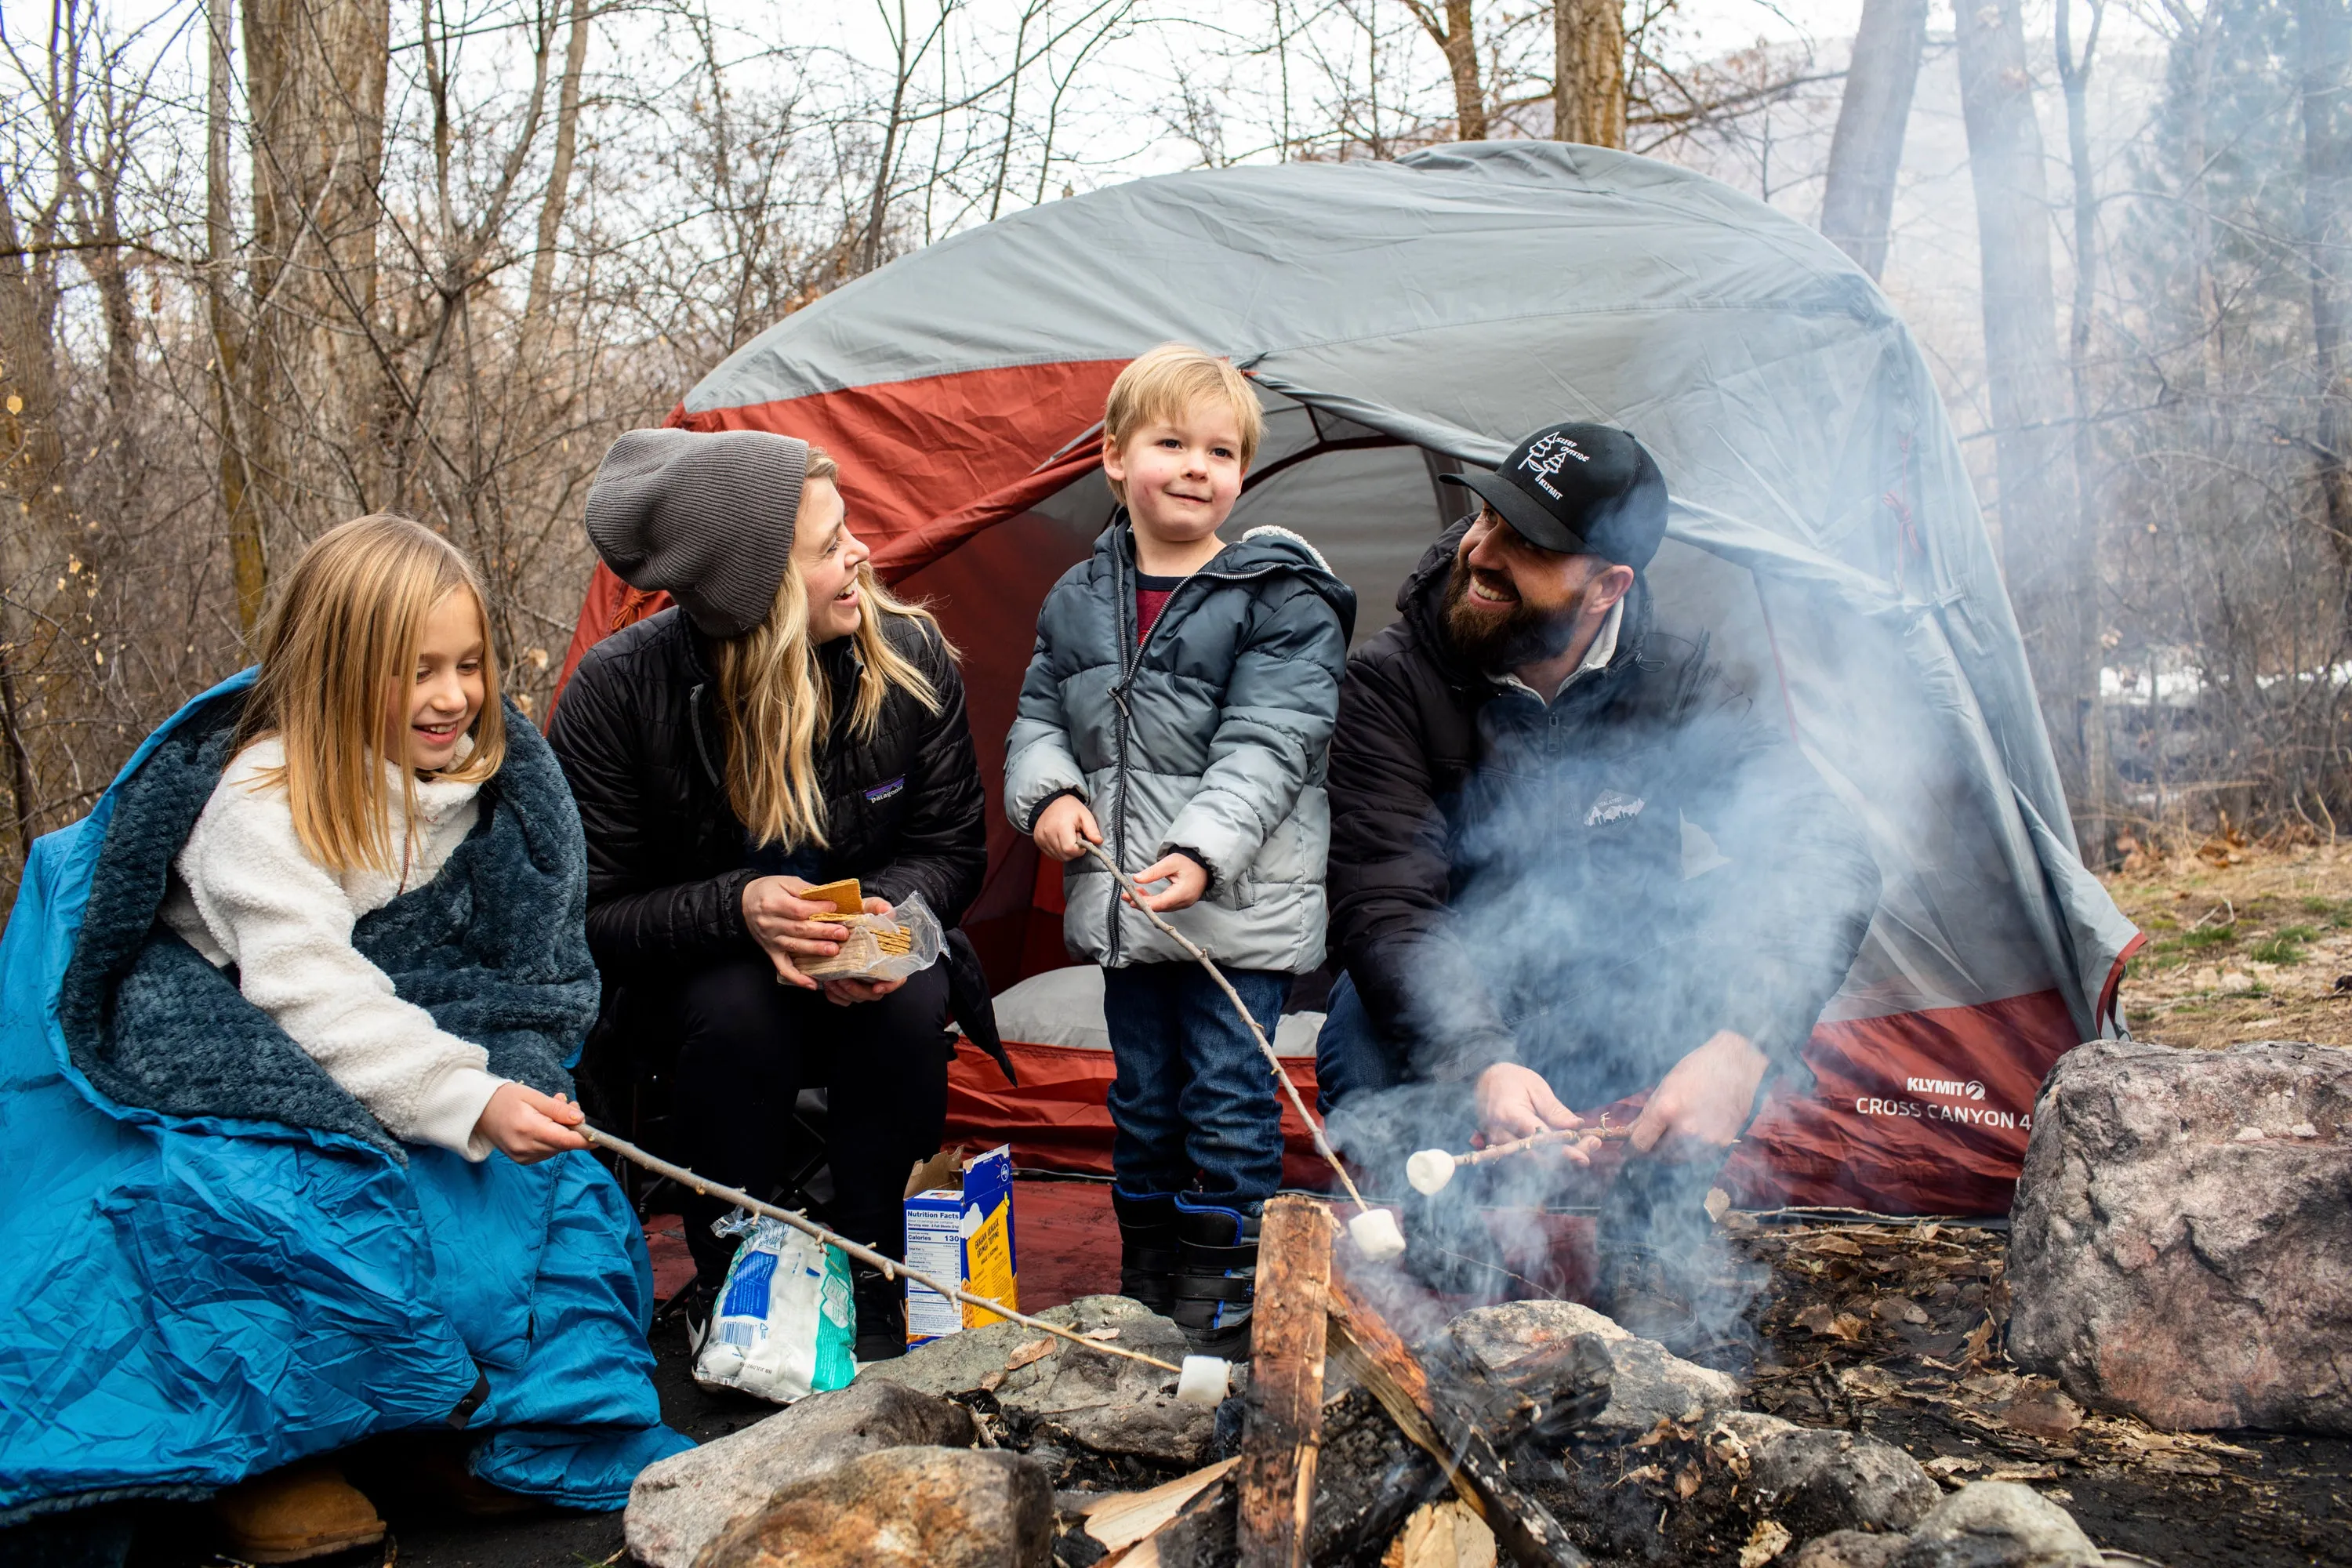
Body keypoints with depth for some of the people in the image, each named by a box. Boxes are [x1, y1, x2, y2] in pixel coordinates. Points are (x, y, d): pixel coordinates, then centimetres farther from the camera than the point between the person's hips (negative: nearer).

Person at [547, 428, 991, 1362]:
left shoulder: (908, 656, -15)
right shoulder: (620, 691, -23)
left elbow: (949, 850, -3)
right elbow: (585, 915, -17)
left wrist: (887, 914, -26)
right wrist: (738, 910, -34)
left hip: (867, 967, 2)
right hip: (688, 987, -2)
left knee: (911, 1002, -31)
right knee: (738, 1007, -35)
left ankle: (871, 1299, -11)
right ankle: (731, 1292, -11)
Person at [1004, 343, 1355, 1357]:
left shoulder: (1281, 599, -8)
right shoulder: (1078, 601, 8)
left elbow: (1269, 746, -16)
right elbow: (1039, 719, 17)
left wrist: (1204, 852, -27)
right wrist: (1049, 793, -3)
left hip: (1241, 908, -5)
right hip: (1125, 904, 5)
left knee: (1228, 1106, 0)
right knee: (1141, 1106, 16)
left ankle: (1221, 1320, 15)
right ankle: (1144, 1308, 31)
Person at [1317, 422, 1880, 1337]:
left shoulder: (1673, 688, -13)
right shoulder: (1392, 683, -18)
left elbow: (1828, 856, -24)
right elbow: (1383, 907, -27)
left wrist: (1744, 1042, -43)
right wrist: (1480, 1063, -47)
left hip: (1615, 1028, 2)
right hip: (1453, 1013, -2)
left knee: (1748, 924, -27)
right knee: (1364, 1039, -36)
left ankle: (1648, 1254, -12)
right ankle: (1438, 1264, -8)